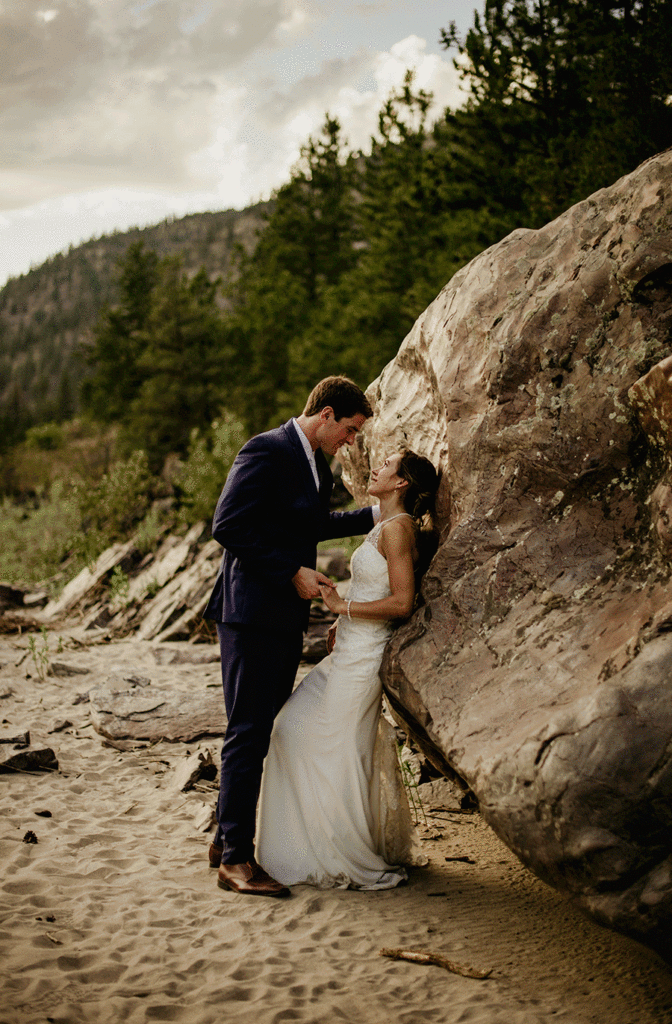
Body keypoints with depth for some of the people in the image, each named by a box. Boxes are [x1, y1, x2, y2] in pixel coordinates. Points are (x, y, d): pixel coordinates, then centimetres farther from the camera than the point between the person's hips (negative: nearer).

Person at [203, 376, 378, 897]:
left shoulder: (317, 463, 15)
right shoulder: (266, 452, -14)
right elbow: (228, 527, -20)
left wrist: (375, 512, 22)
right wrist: (293, 572, -19)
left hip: (286, 618, 10)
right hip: (253, 613, -9)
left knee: (261, 731, 13)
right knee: (248, 732, -6)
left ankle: (228, 838, 24)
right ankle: (235, 858, 0)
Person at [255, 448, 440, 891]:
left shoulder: (397, 529, -15)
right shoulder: (386, 528, 15)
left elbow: (402, 603, -20)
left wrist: (344, 606, -14)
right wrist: (343, 623, 15)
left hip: (363, 657, -10)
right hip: (350, 651, 10)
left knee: (334, 752, -4)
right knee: (295, 729, 13)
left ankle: (361, 864, 10)